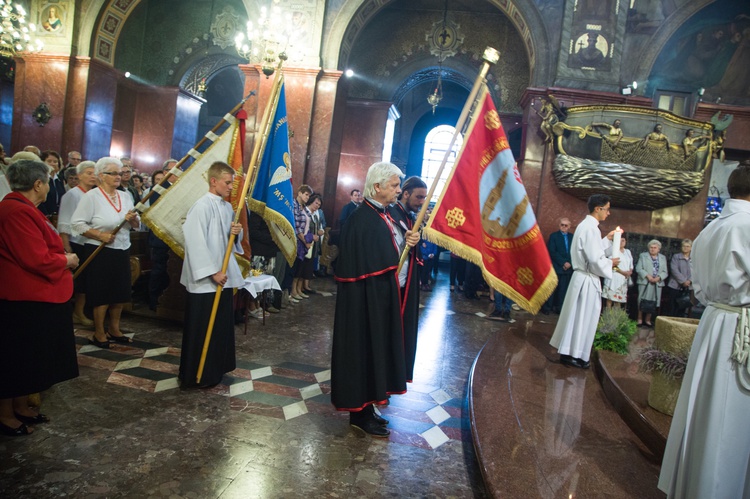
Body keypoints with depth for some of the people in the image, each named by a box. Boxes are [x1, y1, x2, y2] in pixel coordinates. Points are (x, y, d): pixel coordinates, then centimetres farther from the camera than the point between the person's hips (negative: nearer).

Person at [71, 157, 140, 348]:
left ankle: (114, 330, 26)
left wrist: (132, 219, -12)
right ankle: (99, 333, 17)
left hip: (122, 251, 6)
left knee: (120, 293, 11)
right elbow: (77, 223, -13)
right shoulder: (91, 196, -8)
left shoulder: (125, 196, 9)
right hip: (100, 252, -6)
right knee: (102, 294, 1)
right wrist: (101, 235, -21)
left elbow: (137, 225, 10)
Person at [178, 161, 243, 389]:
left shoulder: (227, 207, 10)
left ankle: (215, 368, 29)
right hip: (205, 280, -8)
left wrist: (236, 232, -6)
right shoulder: (202, 206, -14)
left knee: (221, 325, 15)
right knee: (201, 329, 2)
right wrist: (212, 272, -19)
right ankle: (197, 375, 15)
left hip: (224, 276, 8)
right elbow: (196, 243, -19)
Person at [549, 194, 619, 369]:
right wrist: (611, 263, -6)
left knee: (578, 316, 16)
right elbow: (595, 260, -23)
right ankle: (572, 354, 10)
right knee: (582, 318, 0)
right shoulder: (590, 228, -20)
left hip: (583, 277, 10)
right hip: (587, 280, -10)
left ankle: (570, 351, 24)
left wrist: (607, 239, 16)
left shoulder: (586, 225, 13)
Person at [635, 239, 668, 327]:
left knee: (653, 302, 2)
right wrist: (647, 276, -14)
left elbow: (664, 272, 9)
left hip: (657, 283, 2)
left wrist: (658, 277, -10)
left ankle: (647, 320, 10)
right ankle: (640, 319, 4)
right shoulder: (643, 256, 9)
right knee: (643, 301, -3)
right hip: (645, 282, -2)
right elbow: (639, 268, -1)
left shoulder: (663, 258, 16)